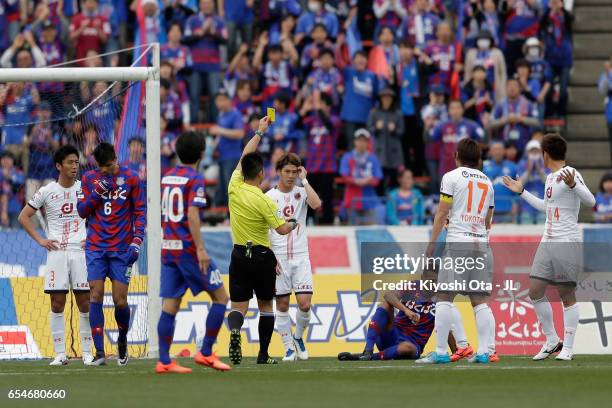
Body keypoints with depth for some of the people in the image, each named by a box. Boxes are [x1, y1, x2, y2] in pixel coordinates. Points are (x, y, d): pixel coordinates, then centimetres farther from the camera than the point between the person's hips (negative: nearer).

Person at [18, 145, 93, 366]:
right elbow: (24, 217, 8)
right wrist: (40, 240, 1)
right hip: (56, 252, -1)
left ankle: (87, 352, 5)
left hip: (81, 251, 1)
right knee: (57, 303, -1)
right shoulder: (46, 192, 2)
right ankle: (60, 354, 3)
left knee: (84, 302, -1)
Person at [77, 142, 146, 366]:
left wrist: (137, 241, -8)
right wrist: (96, 193, -10)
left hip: (122, 249, -1)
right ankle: (99, 352, -8)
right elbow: (82, 211, 6)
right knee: (96, 297, -8)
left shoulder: (131, 178, 0)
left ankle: (122, 339, 25)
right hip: (96, 248, 1)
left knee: (120, 301, -3)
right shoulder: (89, 178, 6)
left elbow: (140, 211, 2)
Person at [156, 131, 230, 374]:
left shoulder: (166, 178, 12)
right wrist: (201, 249, -20)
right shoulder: (195, 179, -9)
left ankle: (164, 361, 1)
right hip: (187, 247, -7)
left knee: (170, 305, 6)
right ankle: (206, 353, 1)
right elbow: (192, 215, -18)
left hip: (167, 248, 7)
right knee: (221, 297, 3)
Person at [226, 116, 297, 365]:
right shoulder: (264, 200, -15)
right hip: (262, 257, -3)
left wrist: (259, 132, 19)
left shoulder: (234, 188, -4)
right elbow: (282, 229, -13)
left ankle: (234, 330, -33)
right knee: (265, 305, 11)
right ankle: (263, 354, 12)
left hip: (239, 255, 3)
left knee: (238, 305, 0)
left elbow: (244, 157, 11)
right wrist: (293, 224, 10)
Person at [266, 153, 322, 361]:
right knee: (282, 305, 1)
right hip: (278, 257, -1)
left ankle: (298, 338, 17)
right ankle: (289, 348, 10)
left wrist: (304, 180, -10)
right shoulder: (269, 197, 2)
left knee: (304, 304, -8)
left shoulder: (301, 192, 5)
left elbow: (316, 204, -18)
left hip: (300, 256, 1)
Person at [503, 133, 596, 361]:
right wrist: (521, 192, 39)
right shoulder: (550, 178, 17)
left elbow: (590, 201, -20)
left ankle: (567, 348, 1)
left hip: (568, 242, -8)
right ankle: (552, 341, 14)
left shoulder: (570, 173, -9)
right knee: (535, 291, 4)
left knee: (566, 294, -4)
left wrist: (572, 185, -35)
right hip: (547, 241, 8)